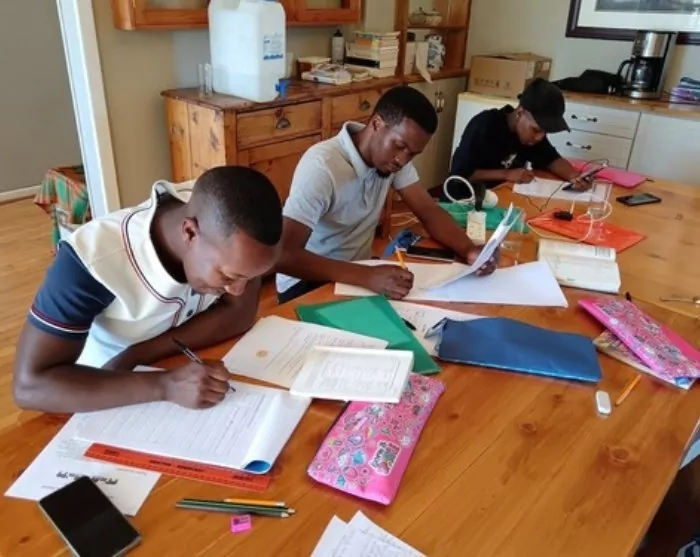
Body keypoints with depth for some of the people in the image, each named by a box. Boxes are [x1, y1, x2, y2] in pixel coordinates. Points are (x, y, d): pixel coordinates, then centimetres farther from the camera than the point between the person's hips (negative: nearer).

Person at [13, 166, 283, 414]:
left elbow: (240, 313, -17)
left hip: (197, 365, 3)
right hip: (114, 398, -2)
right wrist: (165, 385, -42)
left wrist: (134, 357, -25)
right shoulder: (93, 256, -30)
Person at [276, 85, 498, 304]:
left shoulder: (391, 154, -7)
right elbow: (283, 255, -34)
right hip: (308, 283, -6)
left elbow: (429, 211, -3)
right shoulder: (321, 166, -28)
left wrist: (469, 250, -23)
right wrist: (367, 276, -43)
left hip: (359, 272, 6)